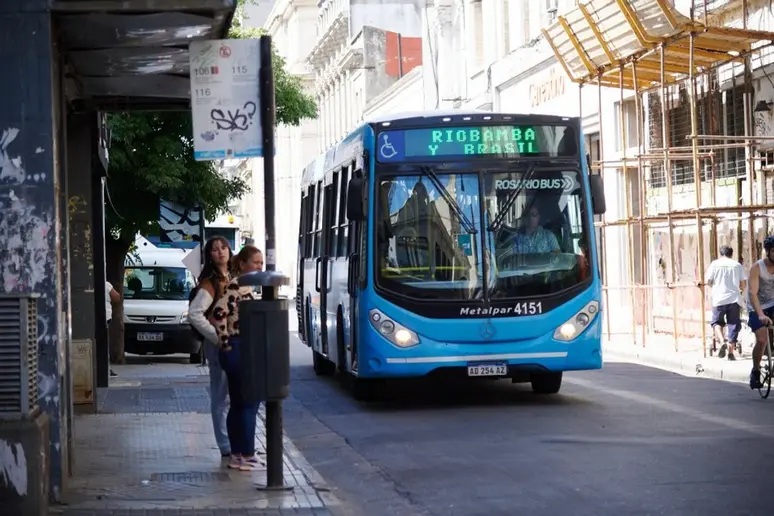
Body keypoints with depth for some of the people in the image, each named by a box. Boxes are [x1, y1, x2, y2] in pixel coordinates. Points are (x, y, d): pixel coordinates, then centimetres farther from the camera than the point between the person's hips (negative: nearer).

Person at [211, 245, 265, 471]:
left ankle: (238, 454, 18)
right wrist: (225, 342, -18)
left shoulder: (250, 288, 15)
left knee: (240, 405, 12)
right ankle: (244, 455, -1)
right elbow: (219, 313, -25)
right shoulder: (235, 286, -15)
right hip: (238, 351, -9)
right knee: (248, 404, -6)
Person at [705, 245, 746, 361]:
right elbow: (743, 283, 6)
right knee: (733, 325, 7)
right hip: (734, 299, 1)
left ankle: (722, 341, -15)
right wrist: (741, 290, 29)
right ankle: (731, 352, 5)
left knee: (717, 321, 12)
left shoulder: (715, 264, 1)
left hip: (719, 299, -1)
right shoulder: (737, 265, 6)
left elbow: (709, 281, 0)